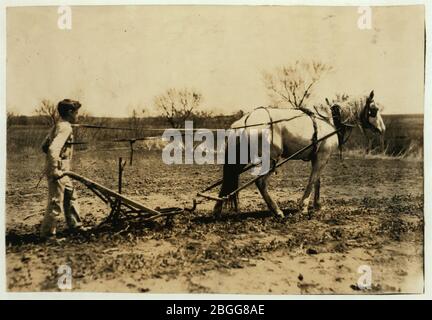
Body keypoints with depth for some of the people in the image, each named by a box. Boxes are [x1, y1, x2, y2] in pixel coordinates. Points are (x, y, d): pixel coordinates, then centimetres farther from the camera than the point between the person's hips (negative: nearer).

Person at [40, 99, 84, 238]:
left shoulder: (58, 125, 12)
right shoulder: (65, 127, -18)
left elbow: (44, 146, 19)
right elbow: (53, 149, -30)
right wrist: (55, 170, -26)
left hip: (62, 171, 11)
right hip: (58, 171, -11)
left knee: (70, 196, 21)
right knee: (56, 204, -2)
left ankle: (75, 226, 34)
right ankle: (47, 234, 10)